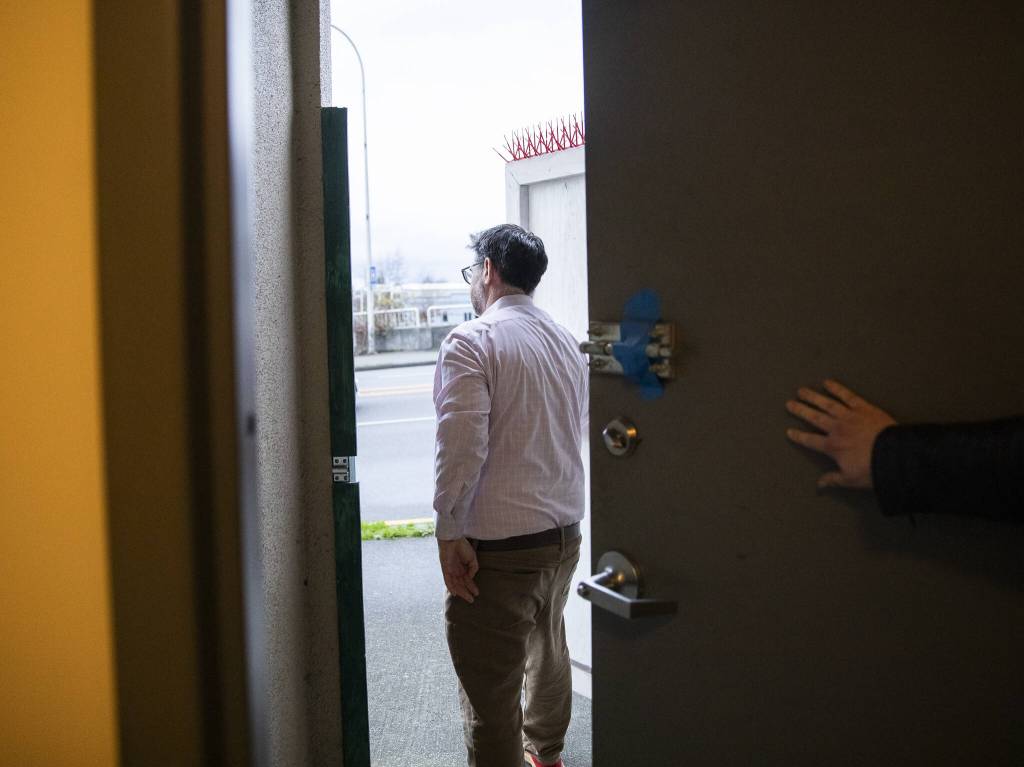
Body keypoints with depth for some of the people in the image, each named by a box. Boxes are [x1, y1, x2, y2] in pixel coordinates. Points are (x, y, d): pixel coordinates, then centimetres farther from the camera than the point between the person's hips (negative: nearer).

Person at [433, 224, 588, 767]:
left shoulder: (471, 341, -14)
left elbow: (462, 447, -22)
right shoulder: (568, 342, 10)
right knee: (548, 652, 28)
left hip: (497, 546, -8)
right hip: (564, 534, 9)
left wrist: (449, 534, -15)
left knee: (491, 692, 0)